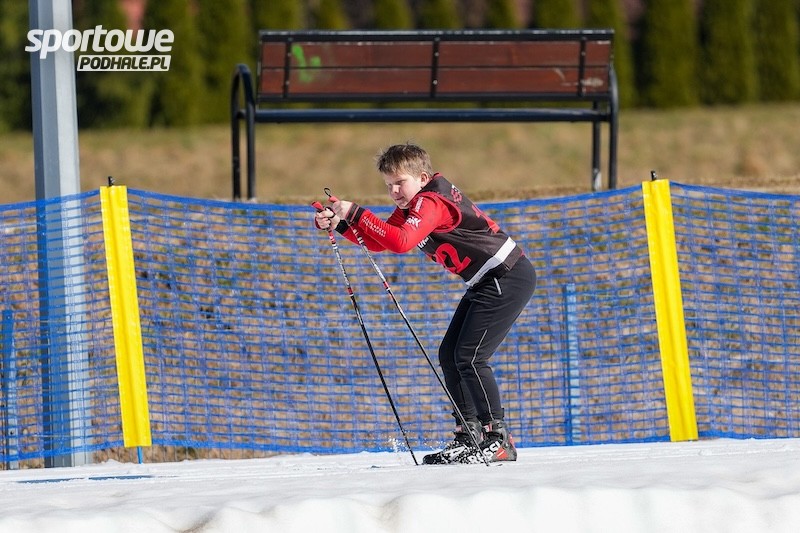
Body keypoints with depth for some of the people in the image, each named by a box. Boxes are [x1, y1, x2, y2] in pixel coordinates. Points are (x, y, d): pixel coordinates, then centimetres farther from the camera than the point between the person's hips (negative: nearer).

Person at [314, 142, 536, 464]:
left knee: (469, 356, -15)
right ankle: (469, 435, 11)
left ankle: (498, 439, -12)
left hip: (508, 278, -11)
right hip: (486, 283, 11)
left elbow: (401, 242, -36)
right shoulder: (412, 206, 10)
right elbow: (378, 242, 7)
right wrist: (339, 223, -8)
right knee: (449, 355, 8)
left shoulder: (431, 202, -21)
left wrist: (355, 214, -34)